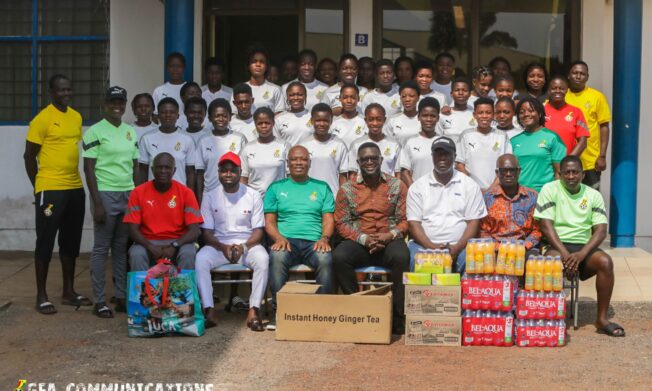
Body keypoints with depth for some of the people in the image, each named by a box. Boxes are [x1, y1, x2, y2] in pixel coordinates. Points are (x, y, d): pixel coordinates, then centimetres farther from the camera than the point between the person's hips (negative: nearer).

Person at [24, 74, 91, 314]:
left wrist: (73, 179, 14)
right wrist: (38, 187, -3)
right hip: (50, 190, -7)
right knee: (46, 242, 0)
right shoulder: (42, 119, -9)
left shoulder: (77, 117, 11)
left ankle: (68, 291, 24)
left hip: (76, 189, 7)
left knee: (71, 241, 13)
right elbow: (29, 156, -5)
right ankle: (41, 296, 8)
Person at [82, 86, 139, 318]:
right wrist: (97, 203, -13)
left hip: (129, 194, 5)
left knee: (122, 247, 9)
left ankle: (122, 297, 15)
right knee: (102, 248, 0)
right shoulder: (96, 131, -4)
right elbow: (89, 168, -7)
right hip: (106, 194, -5)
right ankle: (99, 301, 5)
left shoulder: (130, 132, 13)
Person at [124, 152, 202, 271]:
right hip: (148, 242, 0)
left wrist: (174, 246, -24)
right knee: (136, 255, -32)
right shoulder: (138, 192, -1)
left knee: (188, 254, -32)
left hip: (177, 242, 0)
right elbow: (133, 229, -4)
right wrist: (150, 247, -22)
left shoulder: (185, 193, -3)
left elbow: (194, 231, -8)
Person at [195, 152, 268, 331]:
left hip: (248, 244, -1)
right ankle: (209, 309, -29)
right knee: (200, 259, -31)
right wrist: (223, 248, -17)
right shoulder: (210, 196, 4)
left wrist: (243, 247, -18)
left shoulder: (253, 195, 2)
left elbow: (258, 230, 1)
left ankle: (254, 310, -30)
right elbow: (206, 231, 2)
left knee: (262, 259, -33)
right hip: (219, 245, 1)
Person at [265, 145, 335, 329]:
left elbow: (328, 219, 12)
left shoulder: (322, 188, 20)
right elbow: (269, 221, 11)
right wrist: (279, 238, -10)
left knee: (325, 258, -35)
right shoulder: (276, 188, 19)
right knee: (277, 257, -36)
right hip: (286, 240, 0)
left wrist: (324, 238, -10)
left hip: (314, 242, 0)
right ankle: (279, 310, -28)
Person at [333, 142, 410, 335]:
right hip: (359, 242, 1)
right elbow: (341, 222, 3)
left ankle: (398, 316, -24)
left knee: (401, 257, -35)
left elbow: (405, 220, 5)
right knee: (339, 257, -31)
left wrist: (390, 235, -15)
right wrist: (363, 239, -13)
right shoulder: (347, 189, 9)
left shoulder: (397, 186, 8)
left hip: (389, 240, -1)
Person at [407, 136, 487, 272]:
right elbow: (414, 223, 3)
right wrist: (432, 247, -14)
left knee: (467, 260, -33)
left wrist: (457, 248, -13)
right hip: (424, 245, 0)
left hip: (459, 246, 0)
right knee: (415, 259, -33)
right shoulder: (417, 187, 10)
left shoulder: (470, 185, 9)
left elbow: (474, 223, 4)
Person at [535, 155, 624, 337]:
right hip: (556, 246, -3)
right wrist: (564, 254, -21)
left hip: (583, 247, 3)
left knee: (605, 261, -28)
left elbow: (601, 230, -2)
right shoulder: (550, 190, 0)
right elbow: (546, 226, -8)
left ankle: (602, 318, -16)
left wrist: (581, 254, -19)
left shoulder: (593, 195, 7)